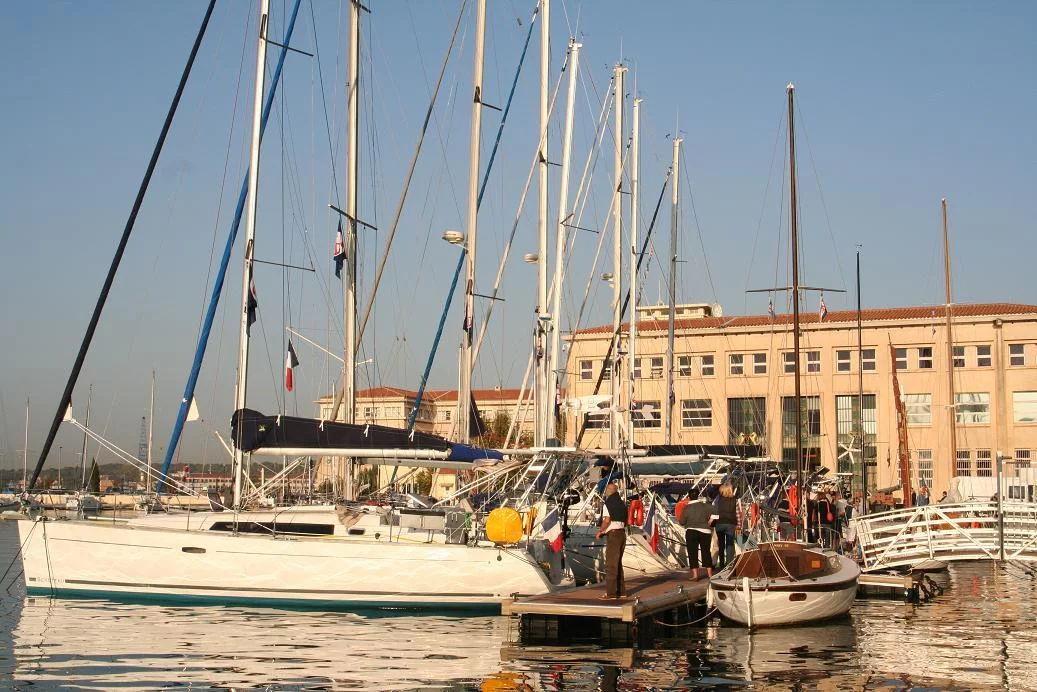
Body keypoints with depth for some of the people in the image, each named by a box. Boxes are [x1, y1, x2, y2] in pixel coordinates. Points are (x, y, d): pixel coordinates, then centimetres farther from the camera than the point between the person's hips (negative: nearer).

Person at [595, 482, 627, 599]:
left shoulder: (608, 504, -9)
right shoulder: (622, 503, 13)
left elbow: (607, 520, -19)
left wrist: (599, 532, -5)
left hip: (613, 534, -8)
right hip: (622, 533, 8)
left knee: (611, 564, -6)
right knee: (618, 563, 16)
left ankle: (611, 592, -8)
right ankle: (620, 590, 20)